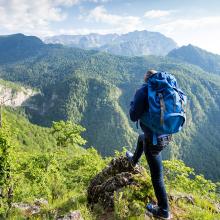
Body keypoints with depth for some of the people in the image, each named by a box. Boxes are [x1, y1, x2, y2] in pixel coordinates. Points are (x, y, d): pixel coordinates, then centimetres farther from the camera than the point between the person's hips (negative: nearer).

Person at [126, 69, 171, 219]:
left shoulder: (143, 91, -15)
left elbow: (134, 117, -14)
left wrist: (133, 103, 4)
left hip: (154, 139, -7)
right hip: (167, 136, 7)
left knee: (157, 176, 9)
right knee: (141, 138, 37)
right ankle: (134, 160, 65)